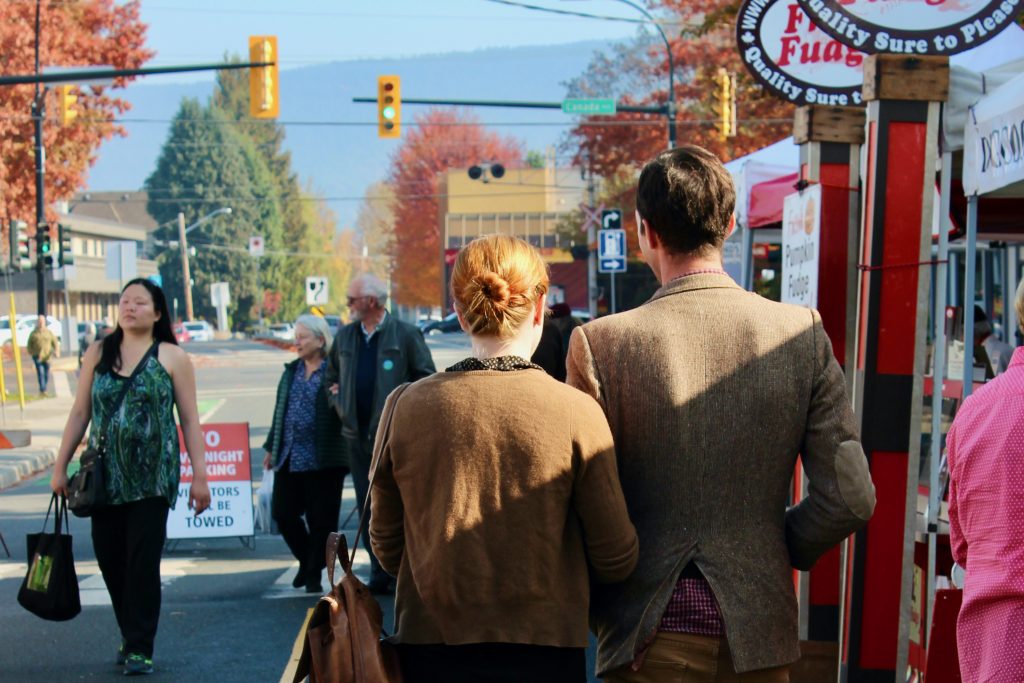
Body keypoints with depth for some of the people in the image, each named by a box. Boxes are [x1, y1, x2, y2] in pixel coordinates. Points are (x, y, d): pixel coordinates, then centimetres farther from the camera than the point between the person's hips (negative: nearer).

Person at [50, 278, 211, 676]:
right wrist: (60, 466, 9)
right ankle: (131, 635, 23)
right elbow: (80, 413, 12)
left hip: (152, 477, -3)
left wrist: (199, 476, -4)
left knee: (142, 562, -5)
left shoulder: (172, 357, 1)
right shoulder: (98, 354, 10)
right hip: (106, 477, 3)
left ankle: (140, 647, 5)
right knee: (109, 558, 5)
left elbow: (189, 421, 0)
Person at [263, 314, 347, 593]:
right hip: (289, 457, 6)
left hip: (323, 459, -6)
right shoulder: (291, 371, 14)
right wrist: (272, 447, 20)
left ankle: (314, 573, 14)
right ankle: (306, 561, 28)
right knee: (283, 512, 7)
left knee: (321, 518, 1)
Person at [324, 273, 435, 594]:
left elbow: (427, 378, -2)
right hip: (358, 435, 5)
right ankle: (380, 573, 15)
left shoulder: (406, 334, -5)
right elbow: (331, 377, 23)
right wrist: (339, 405, 7)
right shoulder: (344, 336, 11)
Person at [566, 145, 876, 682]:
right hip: (759, 635, 3)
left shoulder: (601, 343, -11)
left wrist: (602, 614, 5)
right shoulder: (802, 334, -4)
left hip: (650, 639, -2)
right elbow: (850, 498, -5)